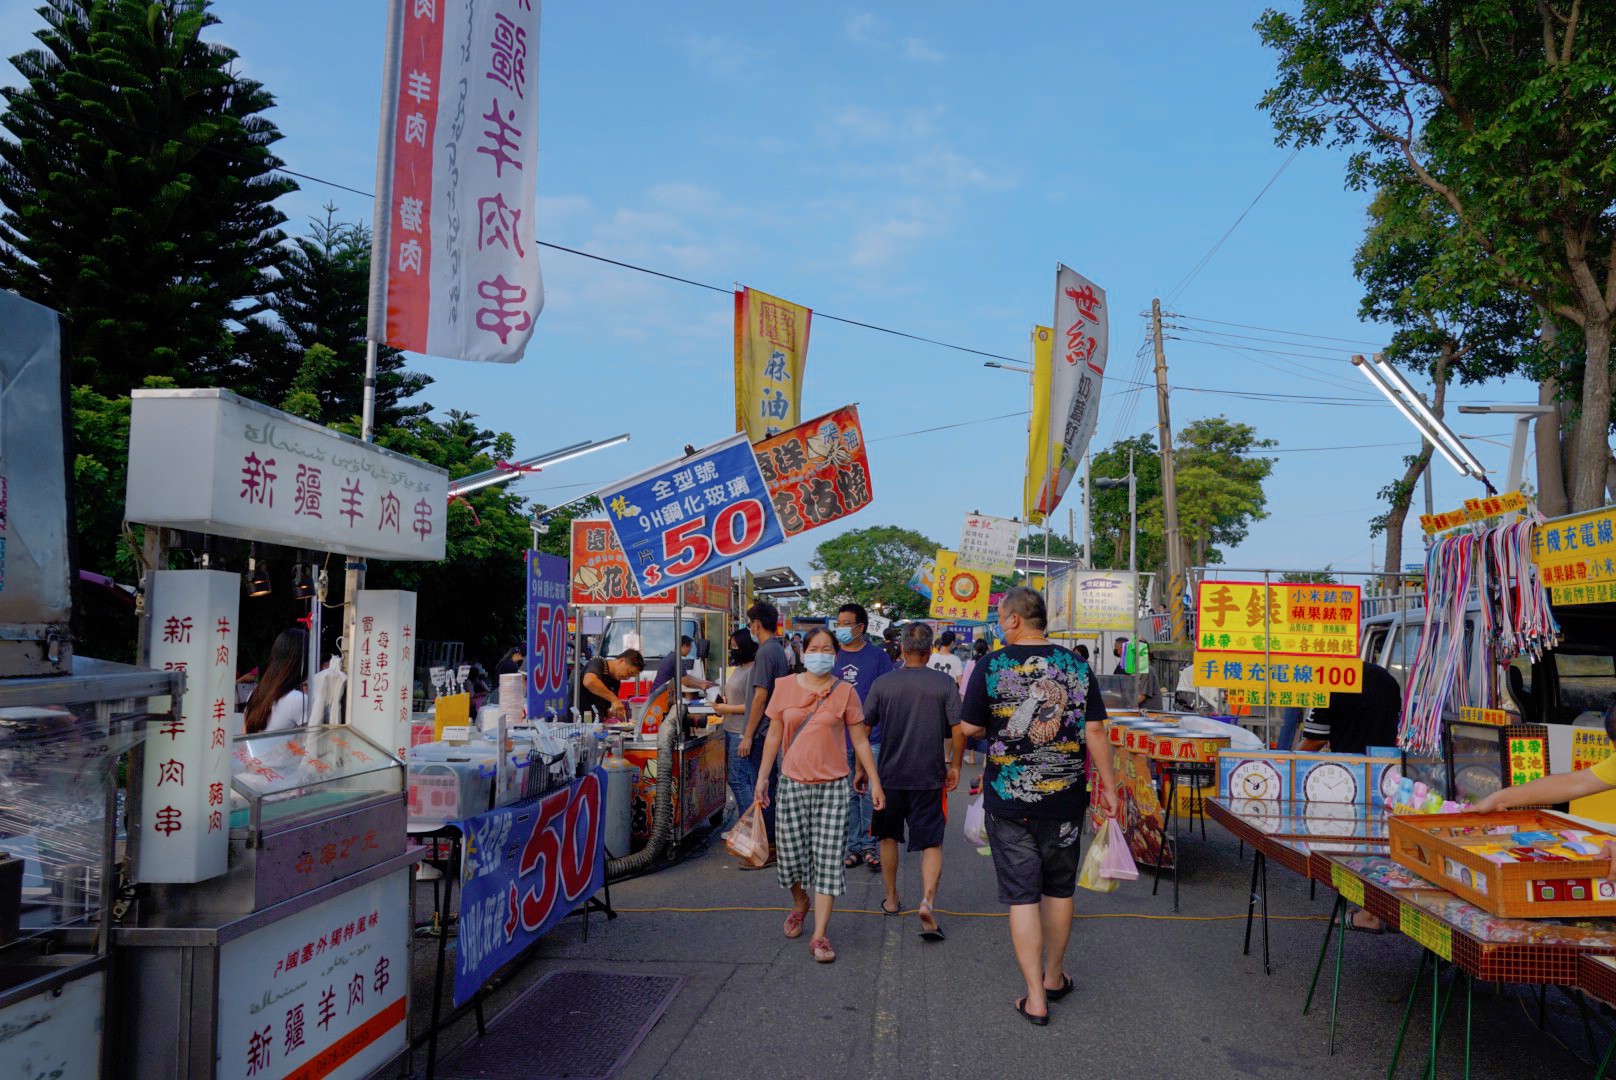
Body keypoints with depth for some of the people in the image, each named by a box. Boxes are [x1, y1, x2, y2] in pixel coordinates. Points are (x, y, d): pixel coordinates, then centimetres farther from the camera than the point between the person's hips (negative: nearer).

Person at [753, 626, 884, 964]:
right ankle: (799, 904, 39)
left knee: (828, 859, -4)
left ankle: (820, 935, 3)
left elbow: (860, 740, 3)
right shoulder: (785, 686, 3)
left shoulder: (844, 692, -1)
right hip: (793, 784, 1)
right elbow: (774, 736, 9)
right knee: (791, 854, 7)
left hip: (832, 786, -1)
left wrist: (874, 781, 1)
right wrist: (762, 777, 7)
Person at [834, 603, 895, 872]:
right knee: (848, 795, 9)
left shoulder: (878, 656, 0)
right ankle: (853, 846, 17)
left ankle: (869, 845, 11)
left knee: (870, 793, 0)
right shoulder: (832, 656, 7)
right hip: (839, 739, 3)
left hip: (871, 738, -3)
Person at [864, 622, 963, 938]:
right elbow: (958, 729, -9)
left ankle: (891, 900, 30)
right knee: (932, 844, 5)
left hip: (889, 774, 1)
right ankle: (927, 901, -14)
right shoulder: (944, 684, -6)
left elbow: (863, 729, -1)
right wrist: (955, 766, 5)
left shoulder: (882, 683, -3)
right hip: (930, 777, -1)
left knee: (888, 837, 20)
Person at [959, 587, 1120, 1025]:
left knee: (1022, 895, 4)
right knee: (1059, 890, 18)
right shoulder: (1077, 667, -1)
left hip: (1009, 802, -3)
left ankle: (1036, 998, 6)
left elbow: (969, 728, -4)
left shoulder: (991, 667, -9)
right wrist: (1108, 787, 4)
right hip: (1064, 801, 3)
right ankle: (1054, 977, 34)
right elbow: (1095, 731, -3)